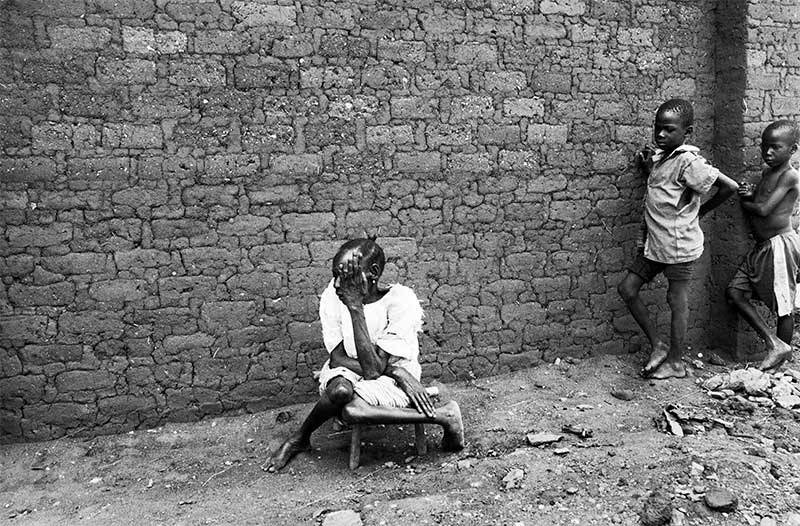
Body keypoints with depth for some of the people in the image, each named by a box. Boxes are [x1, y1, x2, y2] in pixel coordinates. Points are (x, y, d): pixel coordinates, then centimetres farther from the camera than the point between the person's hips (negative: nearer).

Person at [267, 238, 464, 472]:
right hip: (347, 371, 4)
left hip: (392, 378, -4)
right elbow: (338, 358, -12)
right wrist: (395, 371, -24)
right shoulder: (332, 296, -12)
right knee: (340, 391, -34)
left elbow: (373, 368, -28)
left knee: (351, 410, -35)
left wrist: (355, 307, -32)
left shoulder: (401, 300, -23)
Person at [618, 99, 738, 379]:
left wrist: (700, 211, -7)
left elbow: (729, 186, -20)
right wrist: (646, 164, 6)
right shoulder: (659, 157, 7)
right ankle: (658, 344, 19)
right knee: (627, 289, 7)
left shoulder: (688, 162, -18)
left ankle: (675, 362, 20)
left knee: (677, 301, 4)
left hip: (679, 245, -9)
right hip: (654, 242, 9)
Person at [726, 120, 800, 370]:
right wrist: (748, 194, -9)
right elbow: (751, 207, 13)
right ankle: (774, 343, 7)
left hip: (780, 244, -9)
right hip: (761, 246, 9)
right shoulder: (766, 174, 13)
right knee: (735, 293, 3)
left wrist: (745, 201, -2)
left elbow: (764, 209, -20)